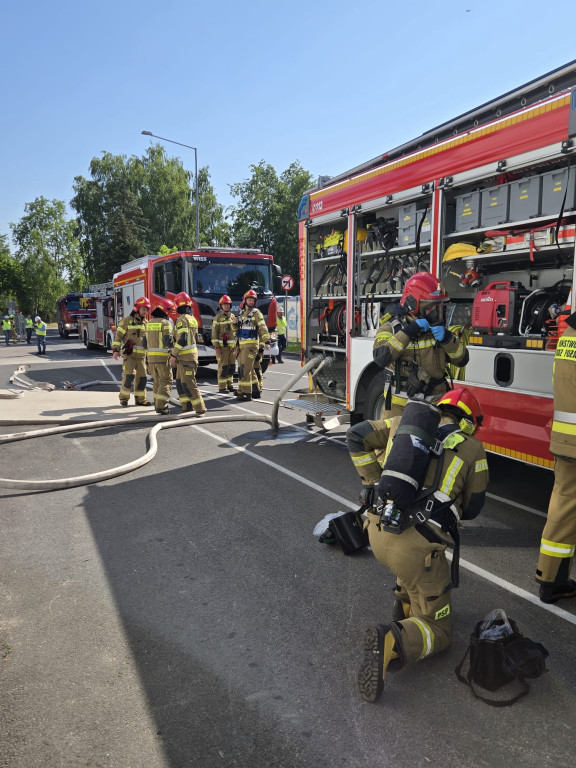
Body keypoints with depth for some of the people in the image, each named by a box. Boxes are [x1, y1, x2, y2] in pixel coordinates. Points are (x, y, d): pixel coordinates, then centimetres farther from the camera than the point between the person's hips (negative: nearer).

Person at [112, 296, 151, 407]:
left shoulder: (146, 323, 14)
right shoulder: (127, 320, -3)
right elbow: (118, 336, -7)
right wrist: (115, 350, -15)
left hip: (141, 355, 6)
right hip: (129, 354, -6)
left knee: (141, 377, 5)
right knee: (129, 375, -14)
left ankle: (140, 399, 16)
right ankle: (124, 398, -1)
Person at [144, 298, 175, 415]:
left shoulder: (149, 323, 11)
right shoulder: (165, 323, -10)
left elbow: (145, 343, 13)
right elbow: (168, 341, -18)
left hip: (151, 357, 7)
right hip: (163, 357, -7)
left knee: (157, 381, 18)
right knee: (166, 382, -2)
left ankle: (157, 404, 24)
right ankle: (162, 406, -10)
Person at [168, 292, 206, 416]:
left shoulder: (182, 319, -13)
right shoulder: (192, 318, 16)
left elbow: (182, 339, -22)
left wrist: (173, 355, -18)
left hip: (185, 357, -10)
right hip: (192, 354, 10)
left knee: (188, 383, -9)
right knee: (180, 382, 15)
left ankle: (200, 409, -9)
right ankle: (186, 408, 18)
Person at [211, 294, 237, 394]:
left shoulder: (233, 317, 13)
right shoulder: (218, 318, -3)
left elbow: (236, 331, 19)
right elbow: (214, 333, -7)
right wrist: (216, 347, -14)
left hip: (232, 346, 6)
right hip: (222, 346, -5)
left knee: (232, 366, 8)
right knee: (223, 366, -6)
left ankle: (230, 385, 19)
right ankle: (222, 387, -1)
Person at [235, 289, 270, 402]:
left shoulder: (256, 313, -5)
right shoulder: (242, 314, 19)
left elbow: (263, 328, -16)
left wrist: (266, 341, -28)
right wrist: (237, 343, 27)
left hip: (251, 345, -8)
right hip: (241, 345, 8)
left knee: (246, 368, -13)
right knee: (241, 368, 12)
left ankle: (247, 393, -11)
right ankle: (241, 390, 22)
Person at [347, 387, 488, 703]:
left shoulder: (405, 423, 14)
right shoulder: (472, 449, 5)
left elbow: (356, 436, 12)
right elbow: (471, 508, 12)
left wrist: (373, 481, 15)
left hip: (376, 531, 5)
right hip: (415, 547, -5)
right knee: (437, 631, 13)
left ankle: (404, 604, 29)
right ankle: (391, 640, -17)